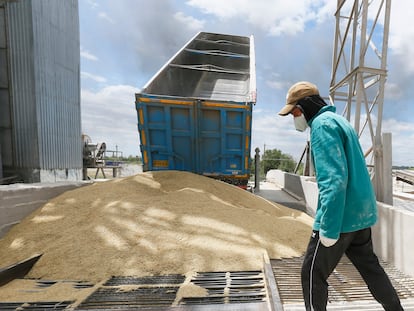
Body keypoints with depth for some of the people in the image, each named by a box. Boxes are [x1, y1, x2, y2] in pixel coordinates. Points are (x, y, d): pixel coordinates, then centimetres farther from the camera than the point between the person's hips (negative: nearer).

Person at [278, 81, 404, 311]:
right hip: (360, 212, 10)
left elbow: (334, 179, -24)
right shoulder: (338, 120, 15)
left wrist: (328, 228, -22)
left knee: (313, 274, 4)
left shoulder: (323, 124, -15)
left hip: (340, 216, -10)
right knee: (369, 267, 25)